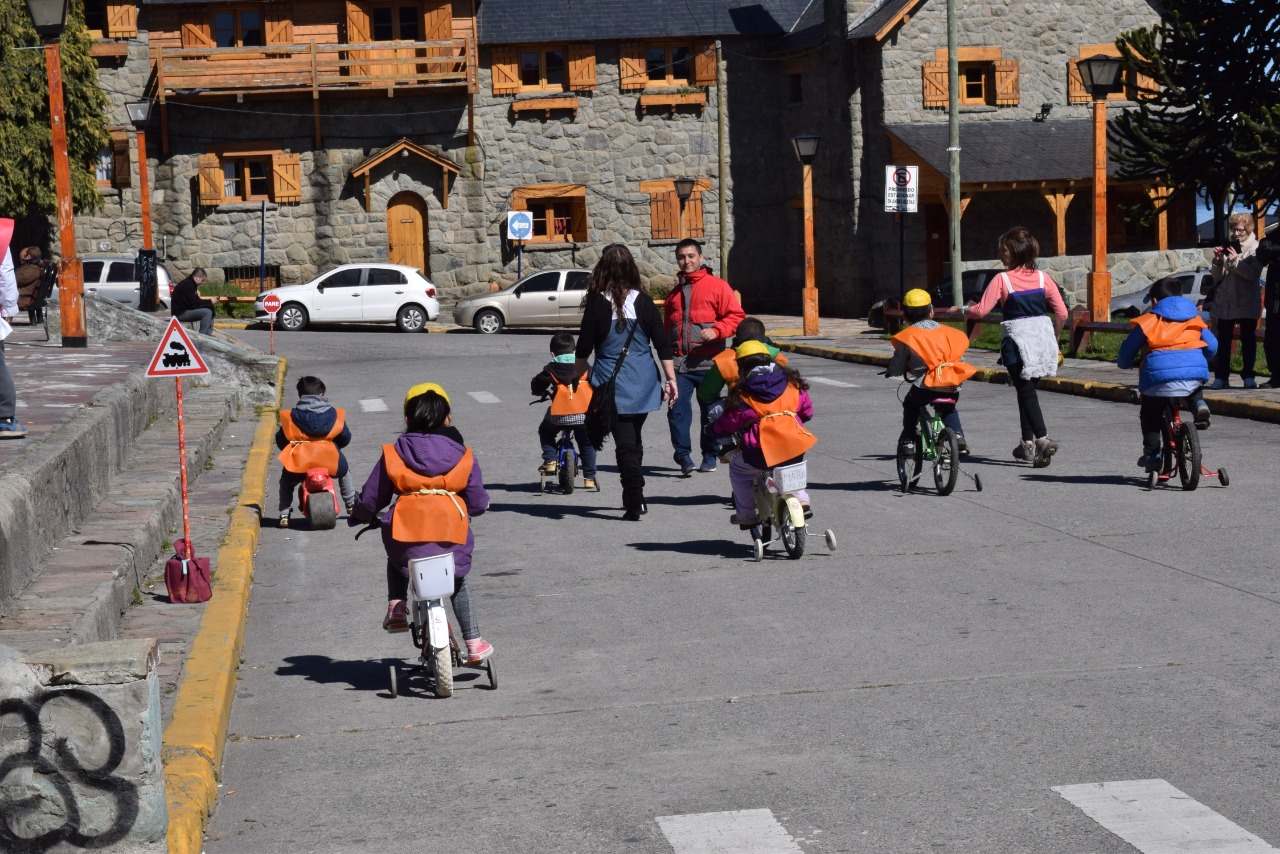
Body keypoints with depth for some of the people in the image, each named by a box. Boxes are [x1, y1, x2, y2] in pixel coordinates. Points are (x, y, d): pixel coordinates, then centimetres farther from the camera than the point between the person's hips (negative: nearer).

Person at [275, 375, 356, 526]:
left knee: (286, 481, 30)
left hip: (299, 461, 0)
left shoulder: (291, 416, 10)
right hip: (330, 461, 0)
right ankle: (352, 505, 36)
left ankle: (284, 515, 18)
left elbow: (280, 439, 13)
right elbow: (346, 437, 14)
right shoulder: (333, 414, 11)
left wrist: (289, 449, 33)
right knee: (344, 472, 34)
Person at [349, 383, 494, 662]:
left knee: (396, 559, 36)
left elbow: (370, 500, 8)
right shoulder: (462, 455, 7)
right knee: (459, 583, 26)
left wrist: (358, 516, 30)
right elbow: (478, 502, 8)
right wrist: (465, 512, 32)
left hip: (406, 534, 0)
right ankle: (474, 643, 22)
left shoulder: (394, 454, 5)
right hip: (452, 537, 0)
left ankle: (396, 608, 18)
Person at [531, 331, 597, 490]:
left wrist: (541, 393, 28)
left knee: (545, 432, 26)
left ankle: (550, 460, 11)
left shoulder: (551, 369, 0)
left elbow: (536, 385, 5)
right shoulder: (584, 368, 8)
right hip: (583, 415, 2)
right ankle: (589, 478, 12)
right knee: (587, 445, 15)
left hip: (559, 415, -2)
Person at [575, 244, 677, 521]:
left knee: (625, 443, -2)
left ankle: (634, 504, -10)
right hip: (643, 383, 3)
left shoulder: (597, 303, -9)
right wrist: (670, 379, 7)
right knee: (634, 439, 18)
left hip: (613, 383, -3)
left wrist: (577, 374, 14)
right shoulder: (643, 302, -1)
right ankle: (635, 499, 27)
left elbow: (584, 347, -3)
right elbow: (663, 344, 0)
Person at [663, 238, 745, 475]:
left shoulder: (717, 286, 1)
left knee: (709, 410, 6)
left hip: (707, 361, -3)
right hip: (679, 362, 3)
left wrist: (717, 331, -19)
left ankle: (709, 456, 19)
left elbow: (736, 316, -4)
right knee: (677, 409, -10)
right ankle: (683, 454, -4)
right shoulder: (675, 292, 19)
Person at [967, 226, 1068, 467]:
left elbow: (982, 310, -10)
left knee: (1026, 391, -5)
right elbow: (1061, 313, 1)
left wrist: (963, 309, 11)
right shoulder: (1042, 278, 3)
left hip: (1017, 339, -5)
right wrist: (1053, 337, 16)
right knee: (1027, 389, 18)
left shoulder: (1002, 279, -8)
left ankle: (1043, 439, -23)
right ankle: (1027, 443, 22)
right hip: (1042, 336, 5)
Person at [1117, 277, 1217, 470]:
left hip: (1160, 376, -3)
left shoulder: (1148, 321, 12)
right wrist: (1201, 362, 37)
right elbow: (1212, 345, 18)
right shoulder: (1194, 318, 22)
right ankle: (1199, 404, 6)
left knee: (1149, 414, 18)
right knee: (1194, 390, 38)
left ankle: (1152, 453, 9)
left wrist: (1125, 363, 34)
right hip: (1194, 374, 3)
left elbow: (1128, 349, 13)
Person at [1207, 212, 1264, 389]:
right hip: (1225, 301, 4)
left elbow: (1254, 274, -14)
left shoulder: (1255, 248, -1)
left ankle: (1248, 376, 5)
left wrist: (1235, 262, -21)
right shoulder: (1227, 246, 10)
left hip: (1247, 303, -4)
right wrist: (1218, 261, -9)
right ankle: (1221, 377, 7)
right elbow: (1216, 276, 9)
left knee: (1248, 339, 0)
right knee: (1223, 340, 4)